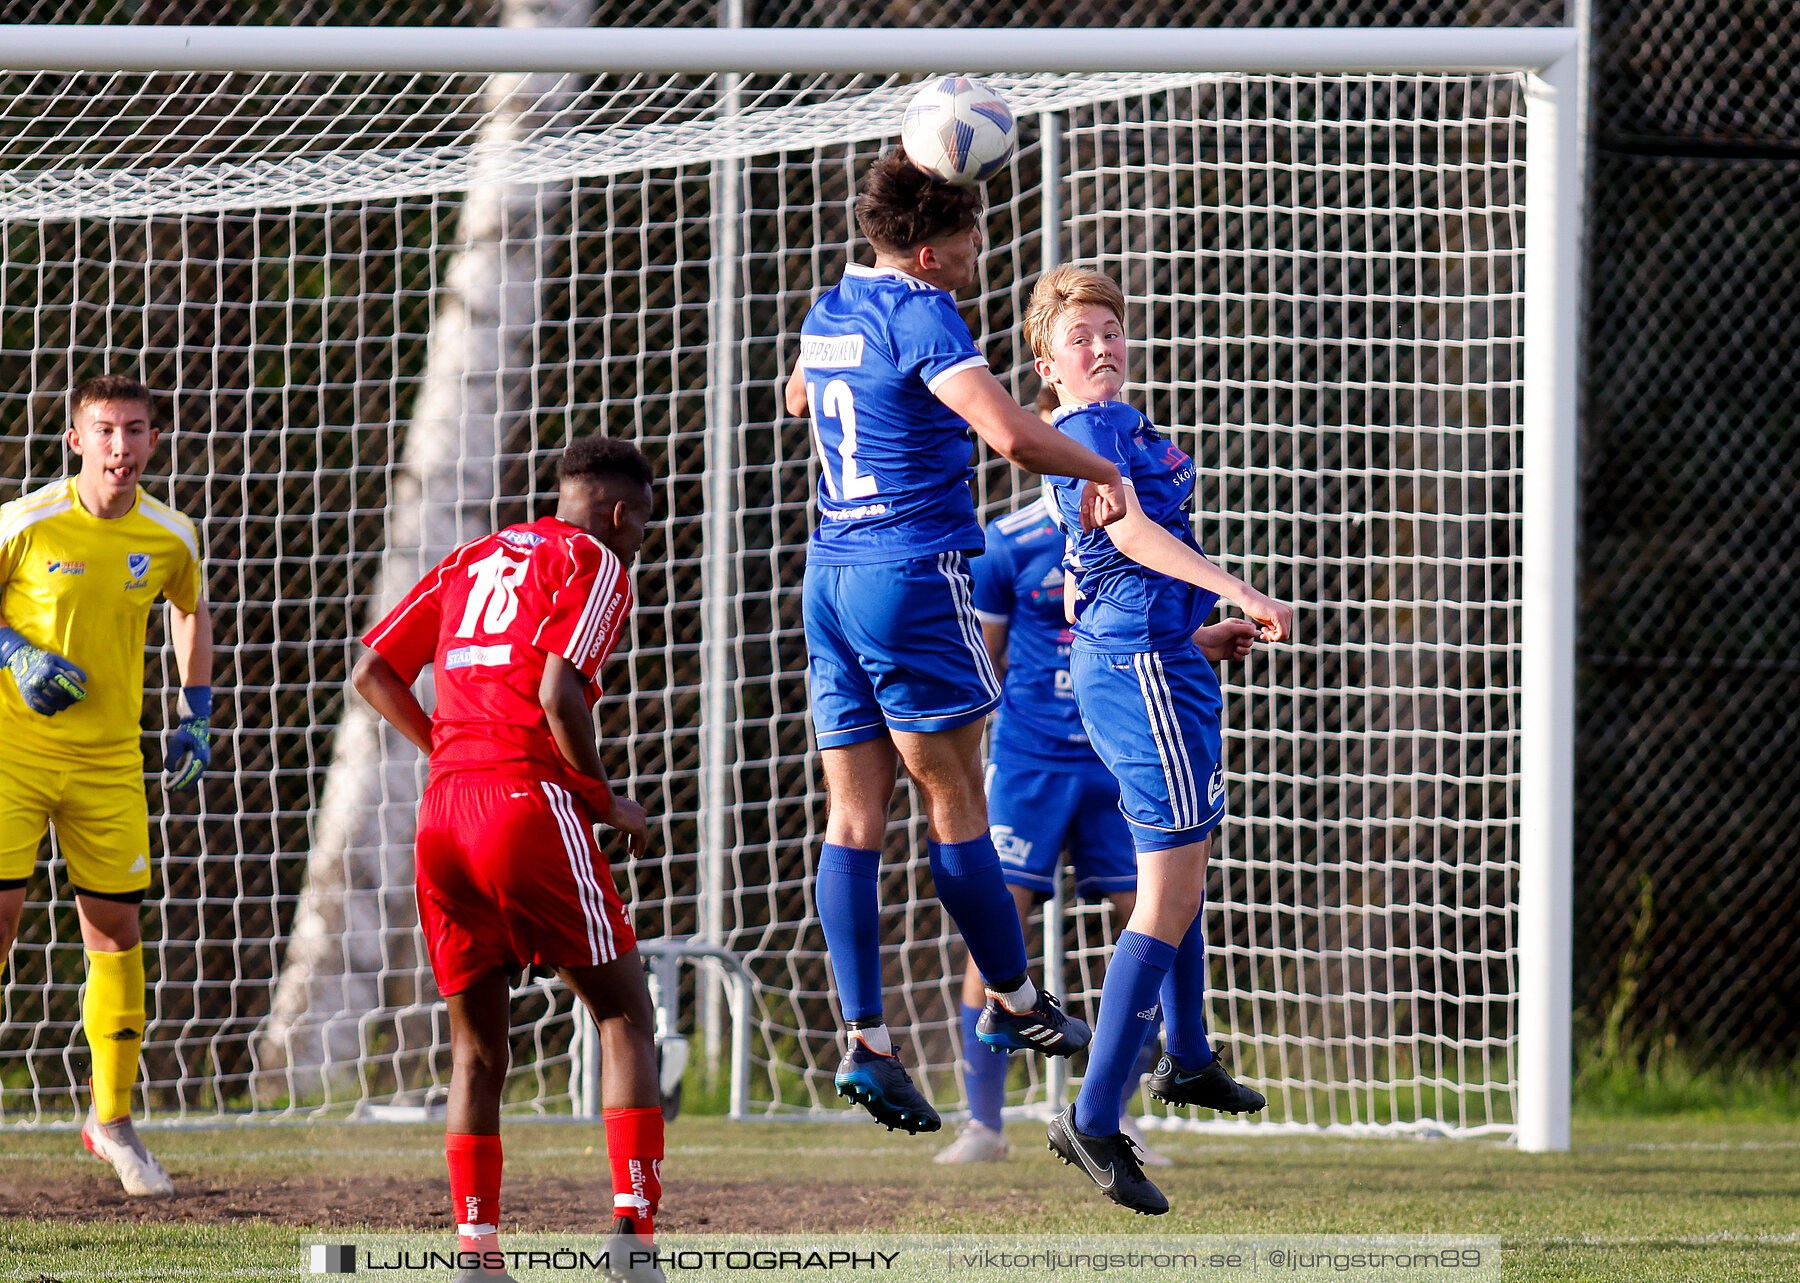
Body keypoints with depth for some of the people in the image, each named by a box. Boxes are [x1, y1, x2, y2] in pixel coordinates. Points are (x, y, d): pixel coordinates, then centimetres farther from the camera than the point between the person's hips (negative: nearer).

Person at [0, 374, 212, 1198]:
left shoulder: (170, 538, 0)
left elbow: (190, 610, 20)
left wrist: (196, 714, 13)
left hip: (109, 760, 3)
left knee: (116, 929, 4)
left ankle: (112, 1120, 16)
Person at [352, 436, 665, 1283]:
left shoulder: (473, 561, 23)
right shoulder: (596, 564, 4)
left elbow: (372, 675, 20)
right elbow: (559, 696, -11)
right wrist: (608, 803, 1)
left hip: (442, 814, 6)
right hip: (530, 801, -6)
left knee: (476, 1050, 13)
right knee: (624, 1015, 2)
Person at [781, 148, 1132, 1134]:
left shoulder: (830, 312, 12)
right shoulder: (922, 317, -14)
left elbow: (797, 397, 36)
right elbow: (1011, 433, -25)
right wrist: (1100, 471, -9)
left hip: (828, 576, 8)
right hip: (913, 579, -8)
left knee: (854, 817, 3)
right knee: (954, 802, 5)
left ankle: (863, 1040, -2)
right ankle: (1010, 998, 17)